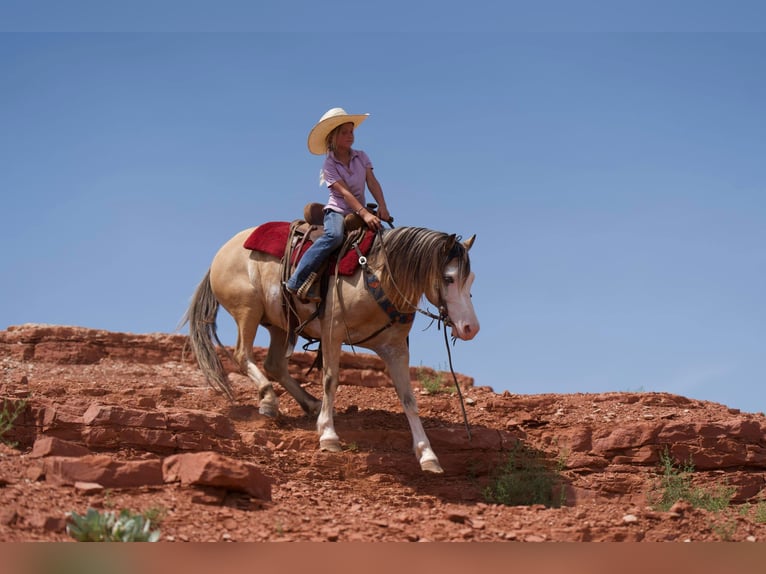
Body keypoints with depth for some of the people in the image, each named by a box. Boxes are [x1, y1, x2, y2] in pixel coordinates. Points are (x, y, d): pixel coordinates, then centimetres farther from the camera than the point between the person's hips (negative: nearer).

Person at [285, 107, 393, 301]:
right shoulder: (329, 165, -7)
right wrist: (365, 214, -31)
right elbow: (344, 192, -19)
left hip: (359, 211, 6)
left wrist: (382, 208, -17)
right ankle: (297, 281, -39)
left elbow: (373, 182, -1)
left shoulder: (361, 157, 8)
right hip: (337, 211, -6)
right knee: (334, 235, -36)